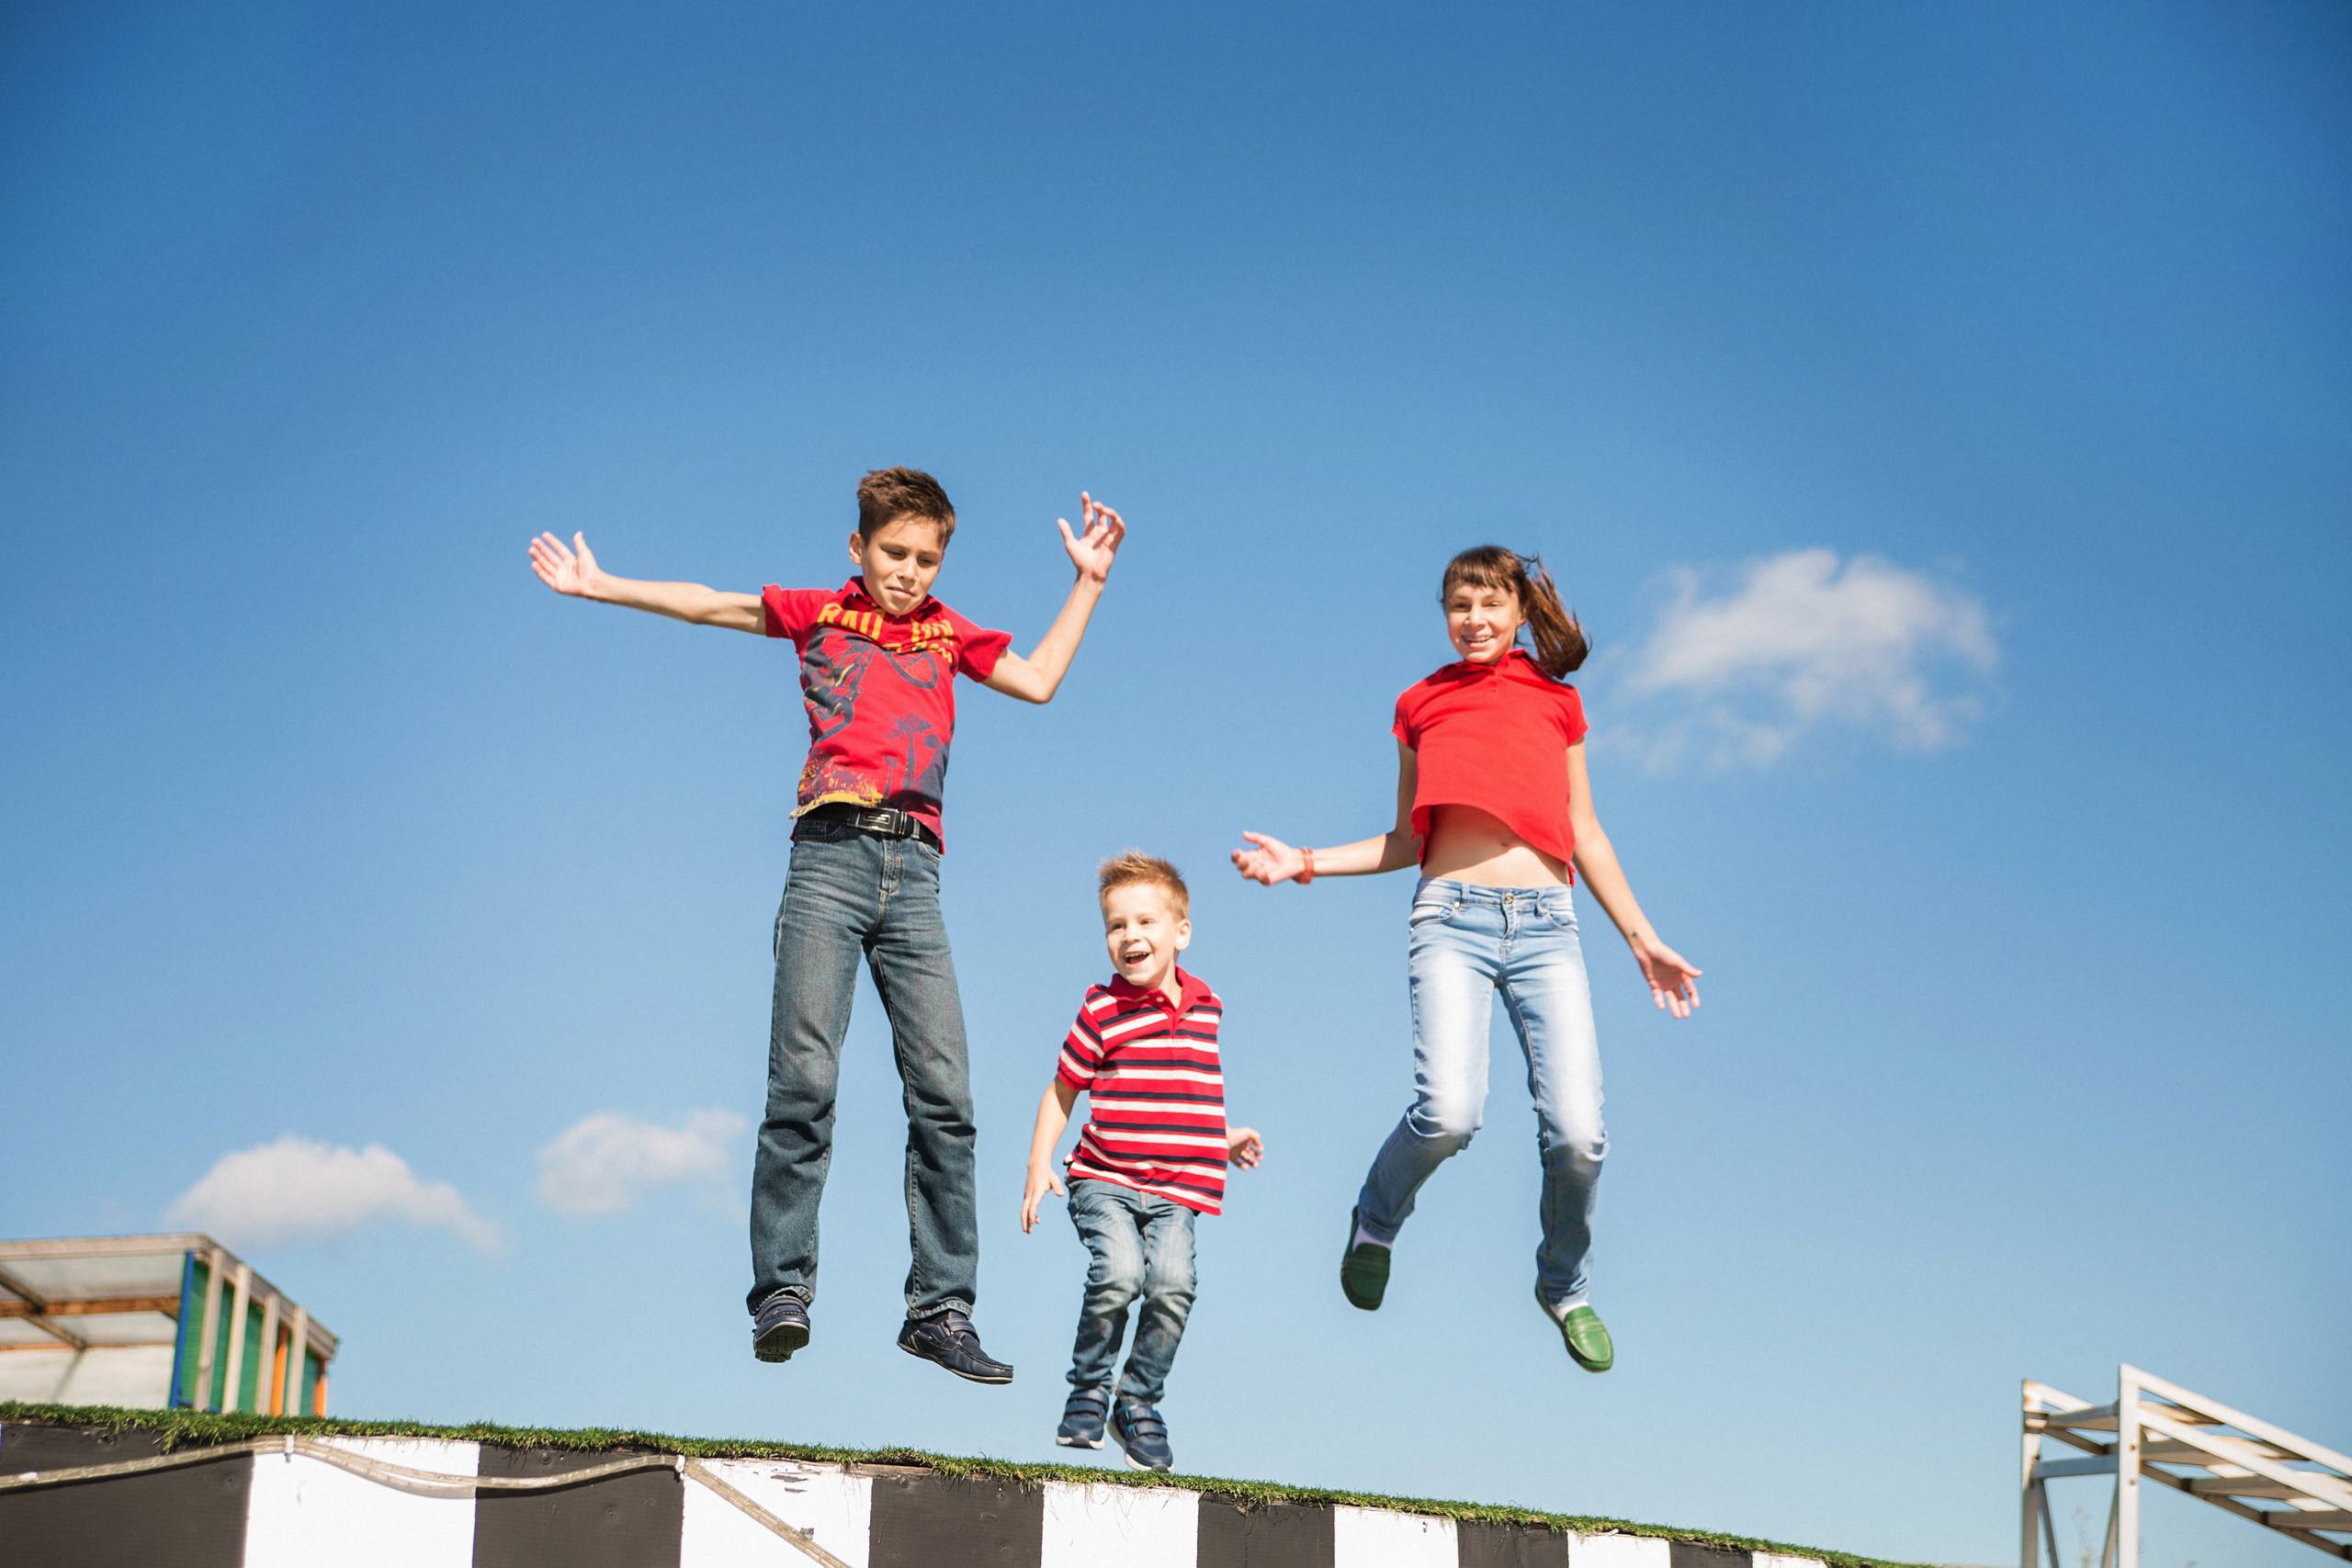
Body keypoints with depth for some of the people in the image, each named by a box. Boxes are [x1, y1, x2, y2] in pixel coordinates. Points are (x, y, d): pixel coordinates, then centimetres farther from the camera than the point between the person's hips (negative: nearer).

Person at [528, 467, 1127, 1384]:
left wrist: (1088, 581, 22)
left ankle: (940, 1307, -1)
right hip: (830, 858, -2)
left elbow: (1040, 681, 23)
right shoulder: (820, 614, 16)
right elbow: (705, 606, 20)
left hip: (914, 870, 2)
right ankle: (783, 1291, -12)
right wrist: (597, 586, 19)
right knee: (804, 1079, -14)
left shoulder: (947, 635, 22)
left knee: (943, 1093, -5)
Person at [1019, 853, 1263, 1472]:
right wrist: (1038, 1169, 0)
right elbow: (1062, 1091, 5)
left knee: (1172, 1284, -19)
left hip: (1175, 1190, 3)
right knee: (1118, 1273, -26)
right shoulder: (1102, 1011, -2)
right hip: (1104, 1180, -3)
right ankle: (1088, 1392, -2)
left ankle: (1139, 1403, 3)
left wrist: (1223, 1137, 25)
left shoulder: (1206, 1007, 11)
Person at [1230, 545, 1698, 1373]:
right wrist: (1307, 862, 10)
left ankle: (1565, 1286, 16)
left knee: (1578, 1133, -13)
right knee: (1449, 1112, -23)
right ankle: (1375, 1223, 10)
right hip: (1452, 917, -1)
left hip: (1546, 924, 1)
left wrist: (1643, 940, 17)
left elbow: (1586, 837, 19)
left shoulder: (1557, 703, 17)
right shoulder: (1422, 706, 17)